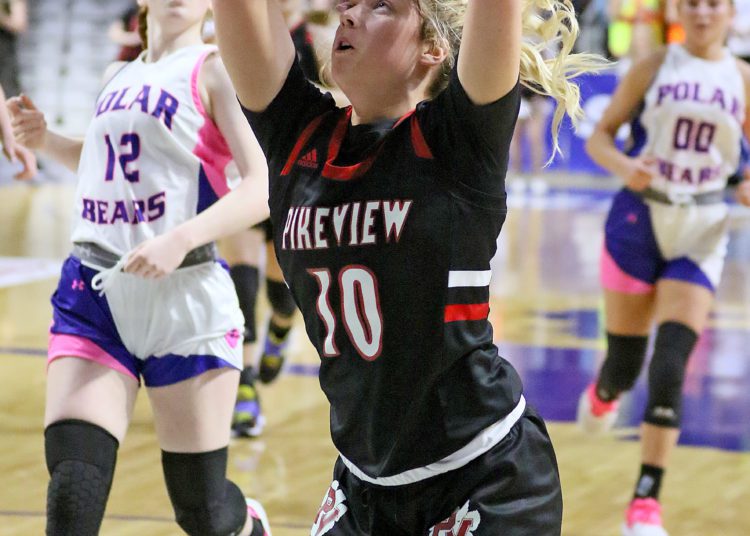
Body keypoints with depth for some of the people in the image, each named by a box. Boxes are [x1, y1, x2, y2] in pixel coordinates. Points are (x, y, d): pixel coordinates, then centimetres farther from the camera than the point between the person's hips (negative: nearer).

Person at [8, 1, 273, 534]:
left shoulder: (215, 69, -3)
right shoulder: (118, 76, 16)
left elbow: (263, 187, -13)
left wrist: (181, 239, -26)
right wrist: (47, 140, 16)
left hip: (183, 295, -4)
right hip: (93, 294, 5)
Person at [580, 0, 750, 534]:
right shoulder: (655, 66, 0)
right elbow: (600, 136, 1)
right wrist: (625, 168, -20)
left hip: (702, 233, 0)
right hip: (639, 220, 0)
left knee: (670, 370, -12)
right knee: (624, 363, 6)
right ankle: (603, 394, 45)